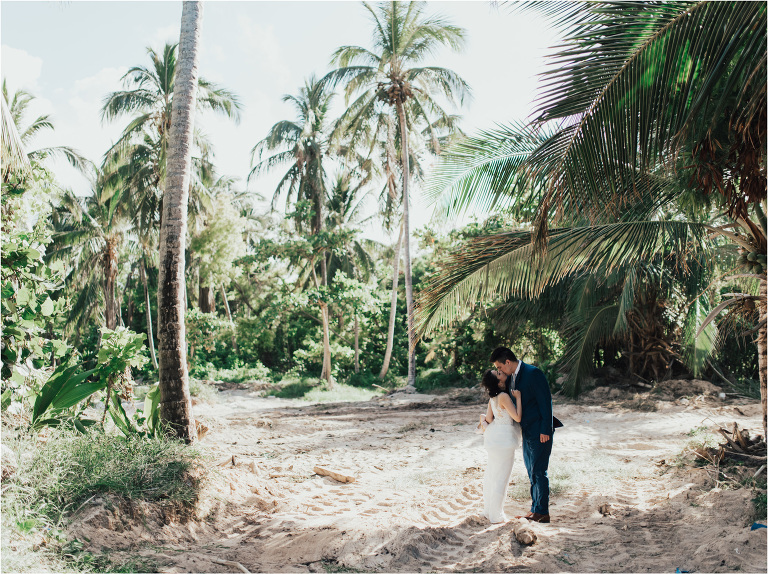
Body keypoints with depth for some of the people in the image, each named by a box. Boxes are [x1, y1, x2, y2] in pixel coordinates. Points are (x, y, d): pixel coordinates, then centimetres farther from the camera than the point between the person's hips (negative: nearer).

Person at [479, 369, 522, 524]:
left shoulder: (492, 397, 4)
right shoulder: (504, 396, -21)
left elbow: (489, 418, 3)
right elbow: (517, 417, -19)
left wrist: (484, 418, 24)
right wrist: (518, 398, -12)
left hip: (493, 438, 8)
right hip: (504, 440, -8)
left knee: (491, 474, 17)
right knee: (501, 477, 2)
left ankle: (487, 510, 30)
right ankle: (496, 515, 11)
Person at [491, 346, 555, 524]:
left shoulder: (533, 373, -17)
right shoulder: (510, 377, 8)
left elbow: (545, 401, -18)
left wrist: (545, 430, -18)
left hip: (540, 432, -9)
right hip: (527, 431, 9)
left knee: (538, 472, -4)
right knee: (532, 471, 14)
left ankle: (542, 513, 6)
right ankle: (535, 510, 23)